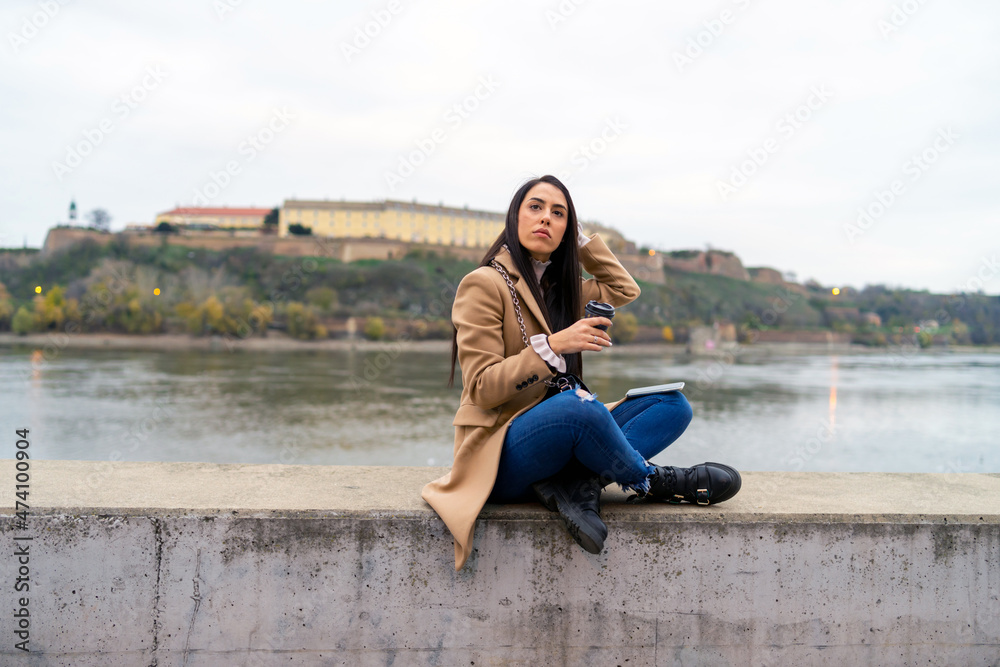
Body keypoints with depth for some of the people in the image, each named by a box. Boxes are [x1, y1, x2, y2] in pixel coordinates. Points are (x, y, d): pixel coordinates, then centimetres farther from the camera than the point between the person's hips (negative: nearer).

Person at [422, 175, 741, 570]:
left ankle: (576, 484, -24)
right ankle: (651, 482, -9)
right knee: (576, 405, -38)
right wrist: (553, 345, -25)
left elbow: (625, 289, 28)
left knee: (672, 404, -4)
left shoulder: (560, 287, 16)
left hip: (561, 437, 8)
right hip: (501, 454, -8)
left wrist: (581, 238, 19)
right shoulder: (483, 285, -8)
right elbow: (483, 389, -13)